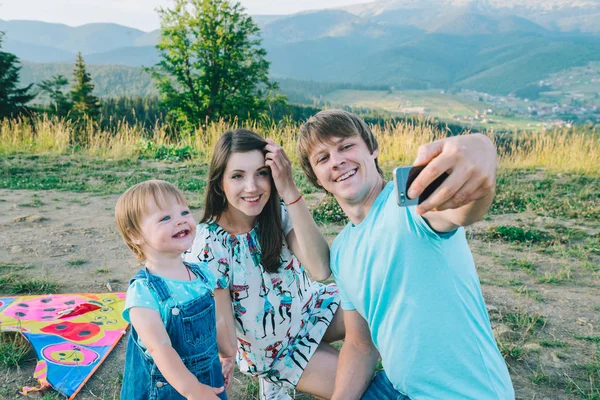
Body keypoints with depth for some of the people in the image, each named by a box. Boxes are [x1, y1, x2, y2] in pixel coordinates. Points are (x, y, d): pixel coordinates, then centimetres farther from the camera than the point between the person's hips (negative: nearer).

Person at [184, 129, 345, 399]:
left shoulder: (278, 215, -15)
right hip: (274, 348, -4)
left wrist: (290, 191, -35)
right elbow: (222, 323, -20)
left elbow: (320, 270, -30)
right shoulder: (208, 247, -26)